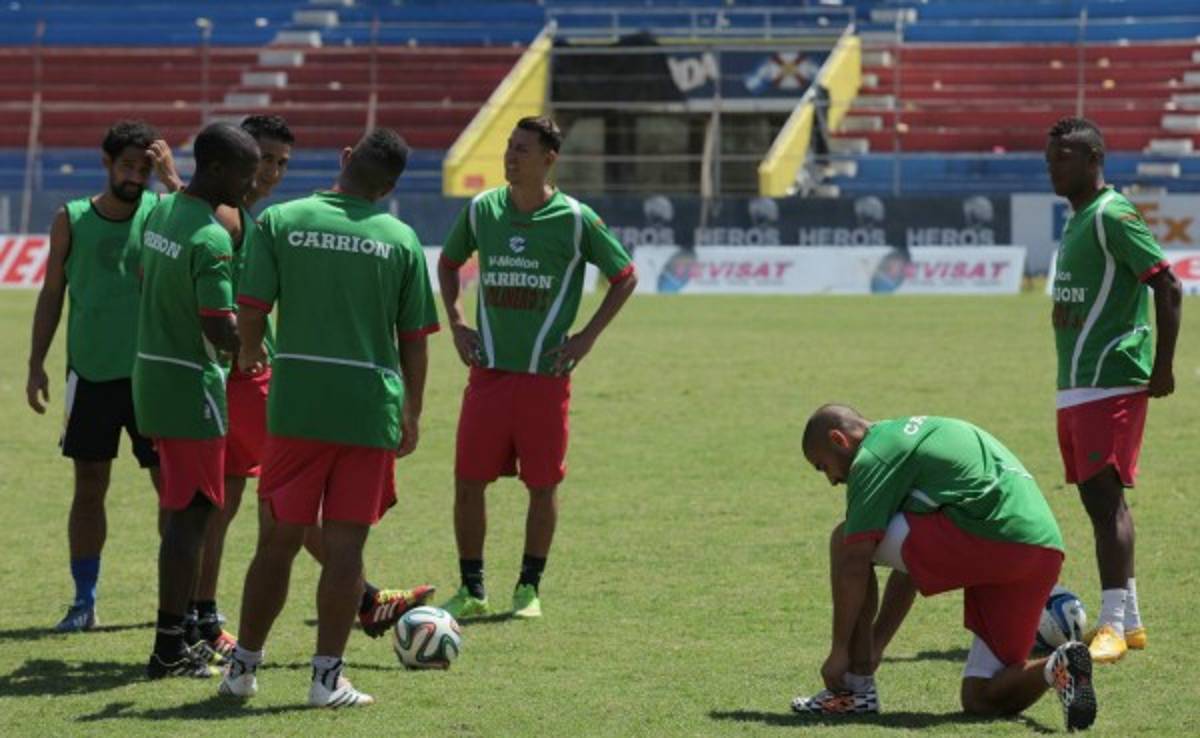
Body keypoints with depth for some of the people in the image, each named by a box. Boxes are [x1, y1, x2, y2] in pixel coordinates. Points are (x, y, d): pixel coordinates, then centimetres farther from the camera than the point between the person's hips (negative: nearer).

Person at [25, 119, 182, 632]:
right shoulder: (71, 220, 2)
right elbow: (52, 293, 8)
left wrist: (170, 176, -24)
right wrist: (36, 363, 4)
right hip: (91, 374, 1)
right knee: (89, 486, 4)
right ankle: (84, 601, 10)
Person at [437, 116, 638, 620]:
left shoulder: (575, 220, -5)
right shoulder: (482, 210, 4)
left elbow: (624, 277, 5)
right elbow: (449, 263, 22)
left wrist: (587, 338, -1)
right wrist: (456, 324, 9)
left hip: (546, 375, -2)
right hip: (488, 371, 2)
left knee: (542, 485, 3)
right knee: (468, 482, -1)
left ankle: (529, 589, 16)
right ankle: (472, 590, 10)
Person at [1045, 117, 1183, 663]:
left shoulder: (1112, 216, -12)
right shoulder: (1079, 220, 17)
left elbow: (1167, 286, -17)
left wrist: (1162, 367, -18)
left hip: (1108, 384, -10)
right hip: (1077, 385, 10)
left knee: (1105, 497, -13)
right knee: (1099, 498, 11)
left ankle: (1113, 624, -15)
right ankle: (1129, 620, 16)